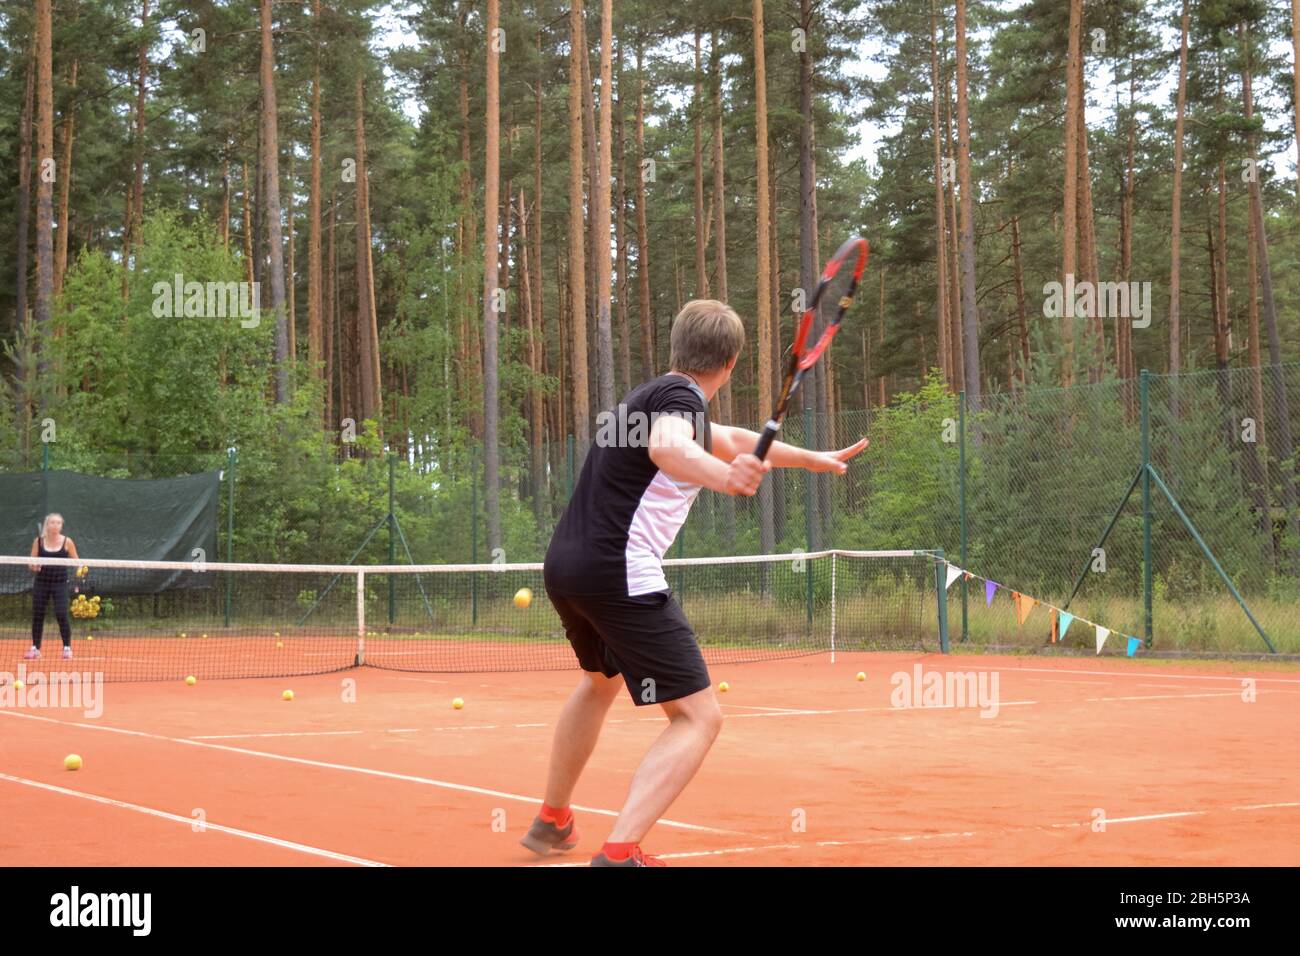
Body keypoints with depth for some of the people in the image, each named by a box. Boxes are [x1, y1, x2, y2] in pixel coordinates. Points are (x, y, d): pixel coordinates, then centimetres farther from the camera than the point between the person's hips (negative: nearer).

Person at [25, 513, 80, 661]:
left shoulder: (67, 541, -2)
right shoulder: (39, 541, 1)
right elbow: (31, 564, 6)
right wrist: (34, 566, -16)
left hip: (60, 582, -2)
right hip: (41, 582, 2)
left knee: (61, 614, -11)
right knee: (37, 615, 3)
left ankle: (67, 648, 0)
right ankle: (35, 649, 14)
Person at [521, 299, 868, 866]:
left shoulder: (648, 396, 21)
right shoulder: (680, 396, -8)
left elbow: (732, 440, 37)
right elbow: (666, 446, -33)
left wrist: (812, 459, 48)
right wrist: (722, 477, -53)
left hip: (565, 566, 10)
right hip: (620, 576, -10)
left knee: (601, 681, 35)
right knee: (698, 717, -8)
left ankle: (552, 822, 46)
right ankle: (618, 854, -24)